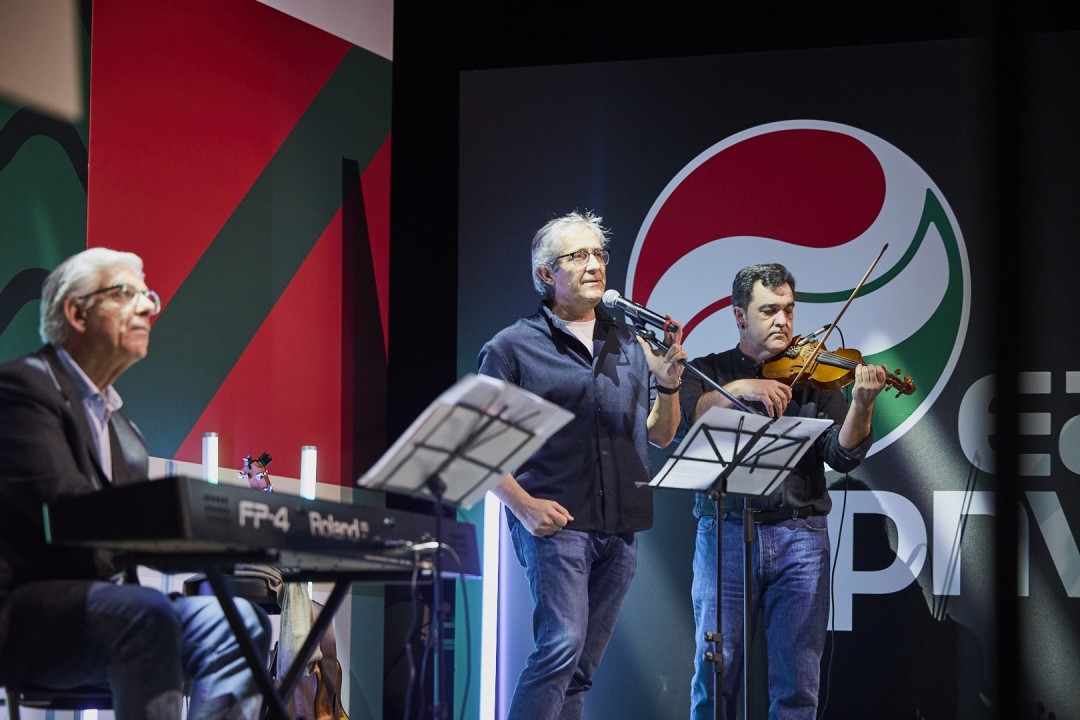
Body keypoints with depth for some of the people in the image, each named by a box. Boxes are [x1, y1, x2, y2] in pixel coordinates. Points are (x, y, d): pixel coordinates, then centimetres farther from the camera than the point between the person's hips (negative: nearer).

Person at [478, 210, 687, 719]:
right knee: (561, 646, -21)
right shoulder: (514, 347, 0)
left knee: (581, 668, 7)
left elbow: (661, 437, 18)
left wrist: (669, 386, -2)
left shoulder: (631, 345, 15)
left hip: (621, 527, 5)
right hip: (555, 522, -5)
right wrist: (523, 505, -14)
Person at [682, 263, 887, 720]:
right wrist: (738, 387, -23)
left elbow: (843, 456, -1)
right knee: (716, 672, -2)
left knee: (797, 682, 0)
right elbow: (683, 417, -11)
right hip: (725, 531, -1)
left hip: (800, 534, 1)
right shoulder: (709, 371, 10)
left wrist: (862, 405, -18)